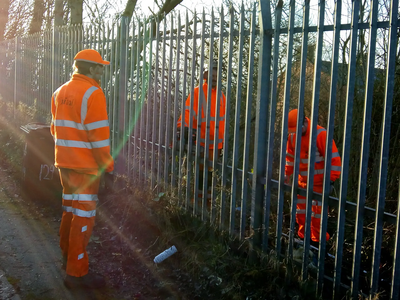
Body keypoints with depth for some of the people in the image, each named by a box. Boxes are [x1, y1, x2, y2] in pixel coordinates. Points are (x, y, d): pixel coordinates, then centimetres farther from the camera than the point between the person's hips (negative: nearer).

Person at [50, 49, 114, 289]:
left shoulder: (60, 92, 11)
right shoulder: (93, 93, -15)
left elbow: (56, 128, 16)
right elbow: (98, 134, -18)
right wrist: (108, 165, -12)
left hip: (64, 161, 8)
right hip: (86, 165, -8)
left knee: (70, 209, 21)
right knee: (84, 215, -3)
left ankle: (68, 253, 35)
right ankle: (77, 273, 1)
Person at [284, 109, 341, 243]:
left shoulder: (320, 134, -20)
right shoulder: (292, 136, 1)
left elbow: (334, 157, -19)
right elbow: (290, 156, 16)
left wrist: (331, 178, -19)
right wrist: (287, 173, 14)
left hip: (318, 181, -6)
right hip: (301, 180, 6)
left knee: (317, 208, 1)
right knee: (301, 207, 13)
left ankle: (317, 237, 14)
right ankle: (302, 234, 27)